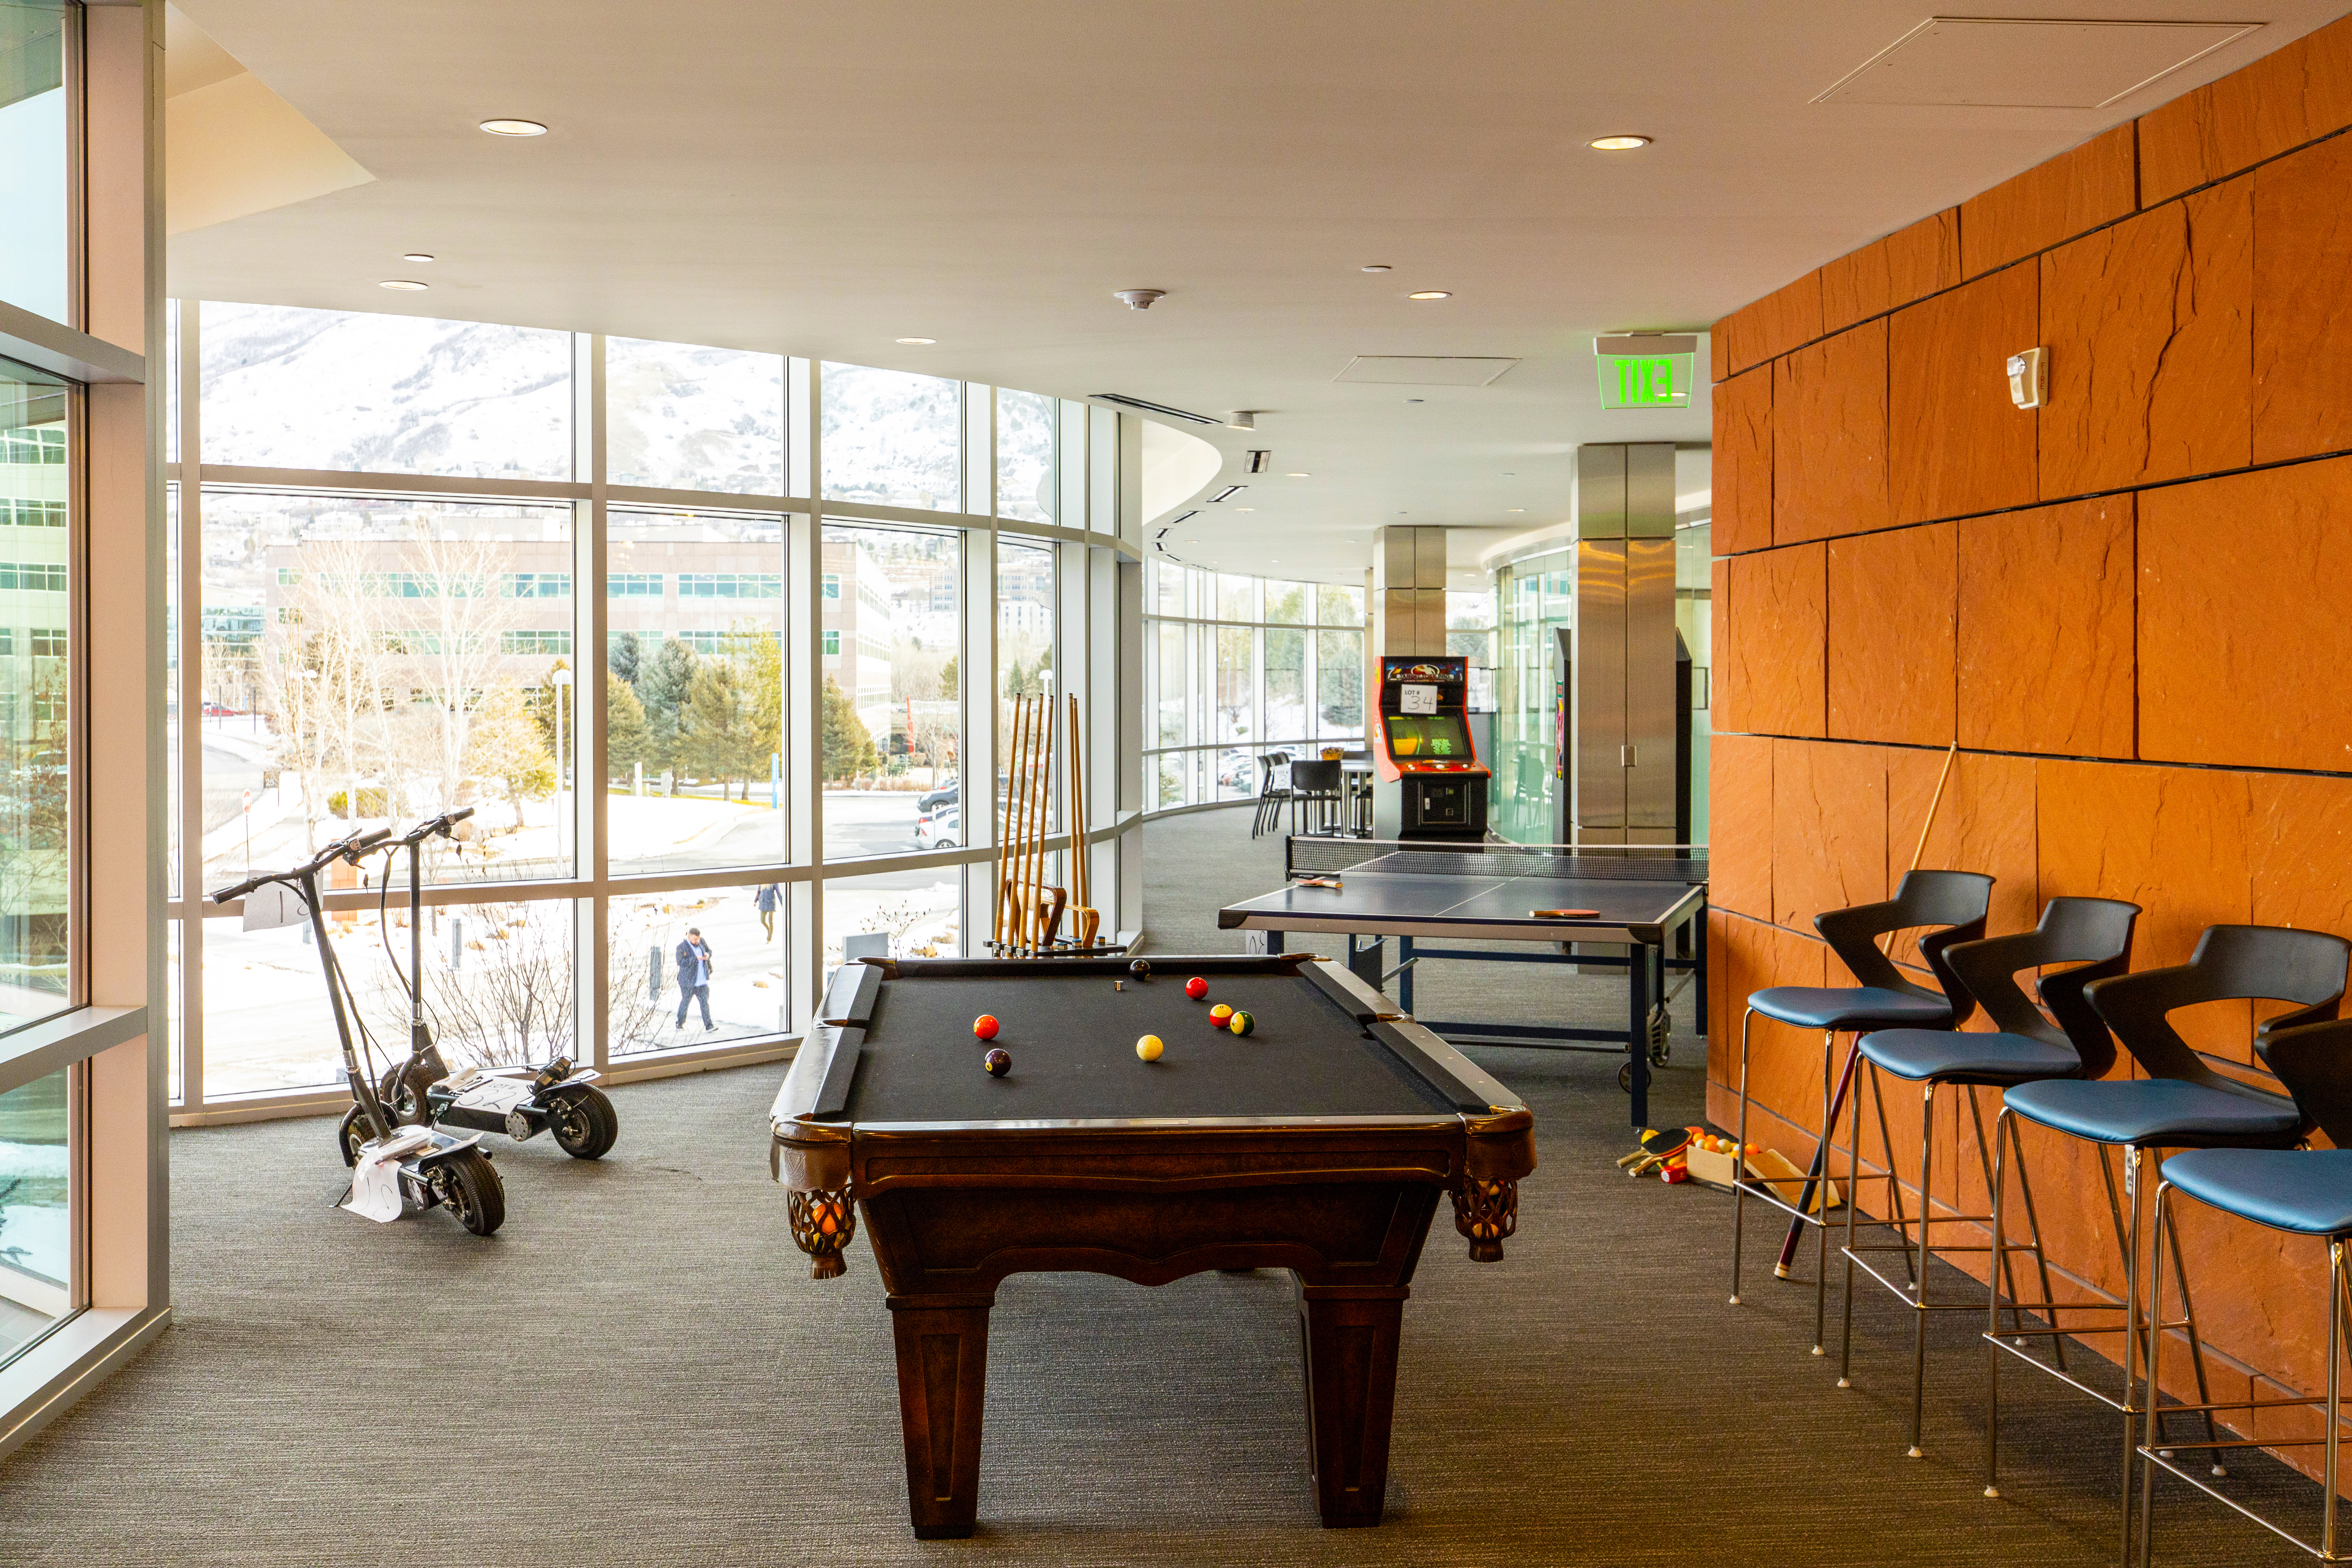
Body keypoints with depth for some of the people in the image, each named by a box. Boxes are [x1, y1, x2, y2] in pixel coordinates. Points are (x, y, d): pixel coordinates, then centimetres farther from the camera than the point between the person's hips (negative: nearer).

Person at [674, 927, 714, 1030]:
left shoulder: (702, 942, 6)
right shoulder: (682, 948, -11)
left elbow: (709, 951, 22)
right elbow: (681, 962, -20)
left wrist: (707, 955, -3)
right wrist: (696, 959, -26)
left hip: (702, 982, 4)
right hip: (688, 982, -4)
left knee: (705, 1002, -4)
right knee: (685, 1002, 10)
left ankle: (709, 1026, -8)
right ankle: (680, 1024, 28)